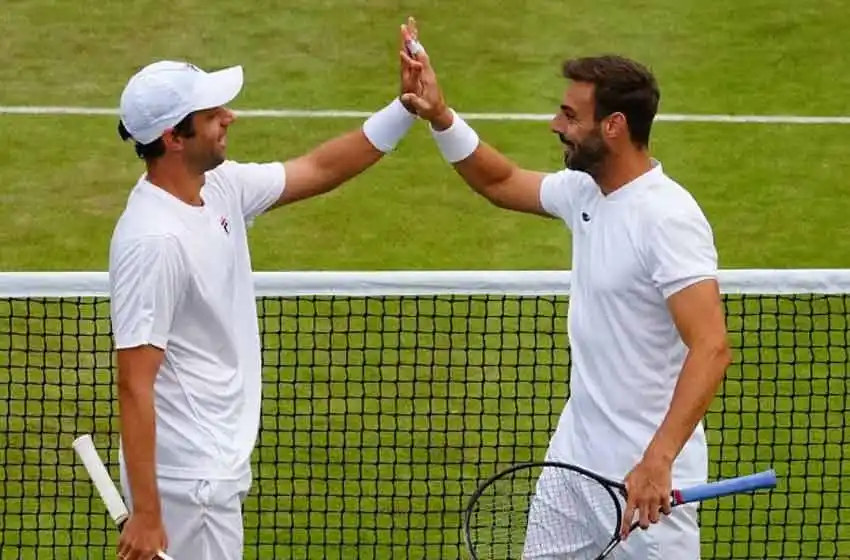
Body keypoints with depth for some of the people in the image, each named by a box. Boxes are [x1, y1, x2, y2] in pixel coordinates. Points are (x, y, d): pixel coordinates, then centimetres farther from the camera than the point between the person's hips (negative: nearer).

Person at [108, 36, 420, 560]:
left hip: (218, 467, 10)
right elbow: (134, 386, -24)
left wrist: (407, 109, 9)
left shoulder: (220, 188, 3)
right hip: (186, 483, -10)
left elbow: (319, 169, 19)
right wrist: (145, 513, -25)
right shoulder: (154, 240, -24)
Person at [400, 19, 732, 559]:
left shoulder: (668, 218, -21)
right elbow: (502, 182, 26)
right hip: (576, 455, 9)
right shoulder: (585, 191, 5)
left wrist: (658, 460, -38)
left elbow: (711, 349, -29)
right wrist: (440, 116, 10)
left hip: (646, 476, -8)